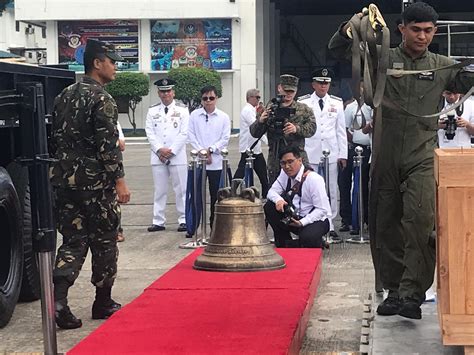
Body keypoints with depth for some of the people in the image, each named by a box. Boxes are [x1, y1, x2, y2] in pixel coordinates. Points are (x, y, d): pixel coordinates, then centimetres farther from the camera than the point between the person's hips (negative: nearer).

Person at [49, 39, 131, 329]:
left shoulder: (65, 95, 12)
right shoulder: (102, 99, -12)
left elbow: (56, 139, 16)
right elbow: (108, 145, -18)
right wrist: (120, 181, -15)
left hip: (66, 181, 7)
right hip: (97, 183, -7)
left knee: (73, 240, 8)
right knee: (104, 243, 8)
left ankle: (58, 299, -10)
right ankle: (103, 303, 18)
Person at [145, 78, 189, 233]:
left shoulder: (182, 110, 3)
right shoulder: (152, 111, 11)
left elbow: (184, 133, -3)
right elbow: (149, 132, 4)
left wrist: (171, 151, -11)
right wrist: (160, 150, -9)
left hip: (177, 156, -2)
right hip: (158, 156, 2)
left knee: (181, 190, 0)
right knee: (159, 190, 5)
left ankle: (183, 220, 7)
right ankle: (158, 221, 10)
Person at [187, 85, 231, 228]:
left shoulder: (224, 117, 4)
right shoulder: (194, 115, 5)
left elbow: (225, 139, 0)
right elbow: (191, 136, 1)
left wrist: (210, 149, -11)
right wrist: (202, 152, -9)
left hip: (217, 163, 0)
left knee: (216, 197, 4)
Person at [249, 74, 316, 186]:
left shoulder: (304, 109, 8)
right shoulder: (269, 109, 6)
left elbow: (312, 127, -4)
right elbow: (254, 133, 4)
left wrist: (297, 129, -22)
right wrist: (260, 121, -17)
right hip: (275, 161, 0)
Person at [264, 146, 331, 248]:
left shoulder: (314, 179, -22)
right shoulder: (285, 174, -3)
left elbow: (322, 210, -21)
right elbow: (272, 191, 0)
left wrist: (302, 222, -31)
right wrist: (278, 200, -25)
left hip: (316, 219, -6)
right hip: (294, 217, 6)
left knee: (307, 238, -37)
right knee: (269, 207, -13)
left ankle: (317, 243, 2)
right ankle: (283, 243, 0)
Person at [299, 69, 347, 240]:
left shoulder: (337, 103, 10)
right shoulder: (303, 103, 4)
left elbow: (341, 131, 10)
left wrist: (343, 155, 6)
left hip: (331, 155, 2)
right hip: (310, 155, -2)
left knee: (331, 191, 4)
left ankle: (330, 226, 11)